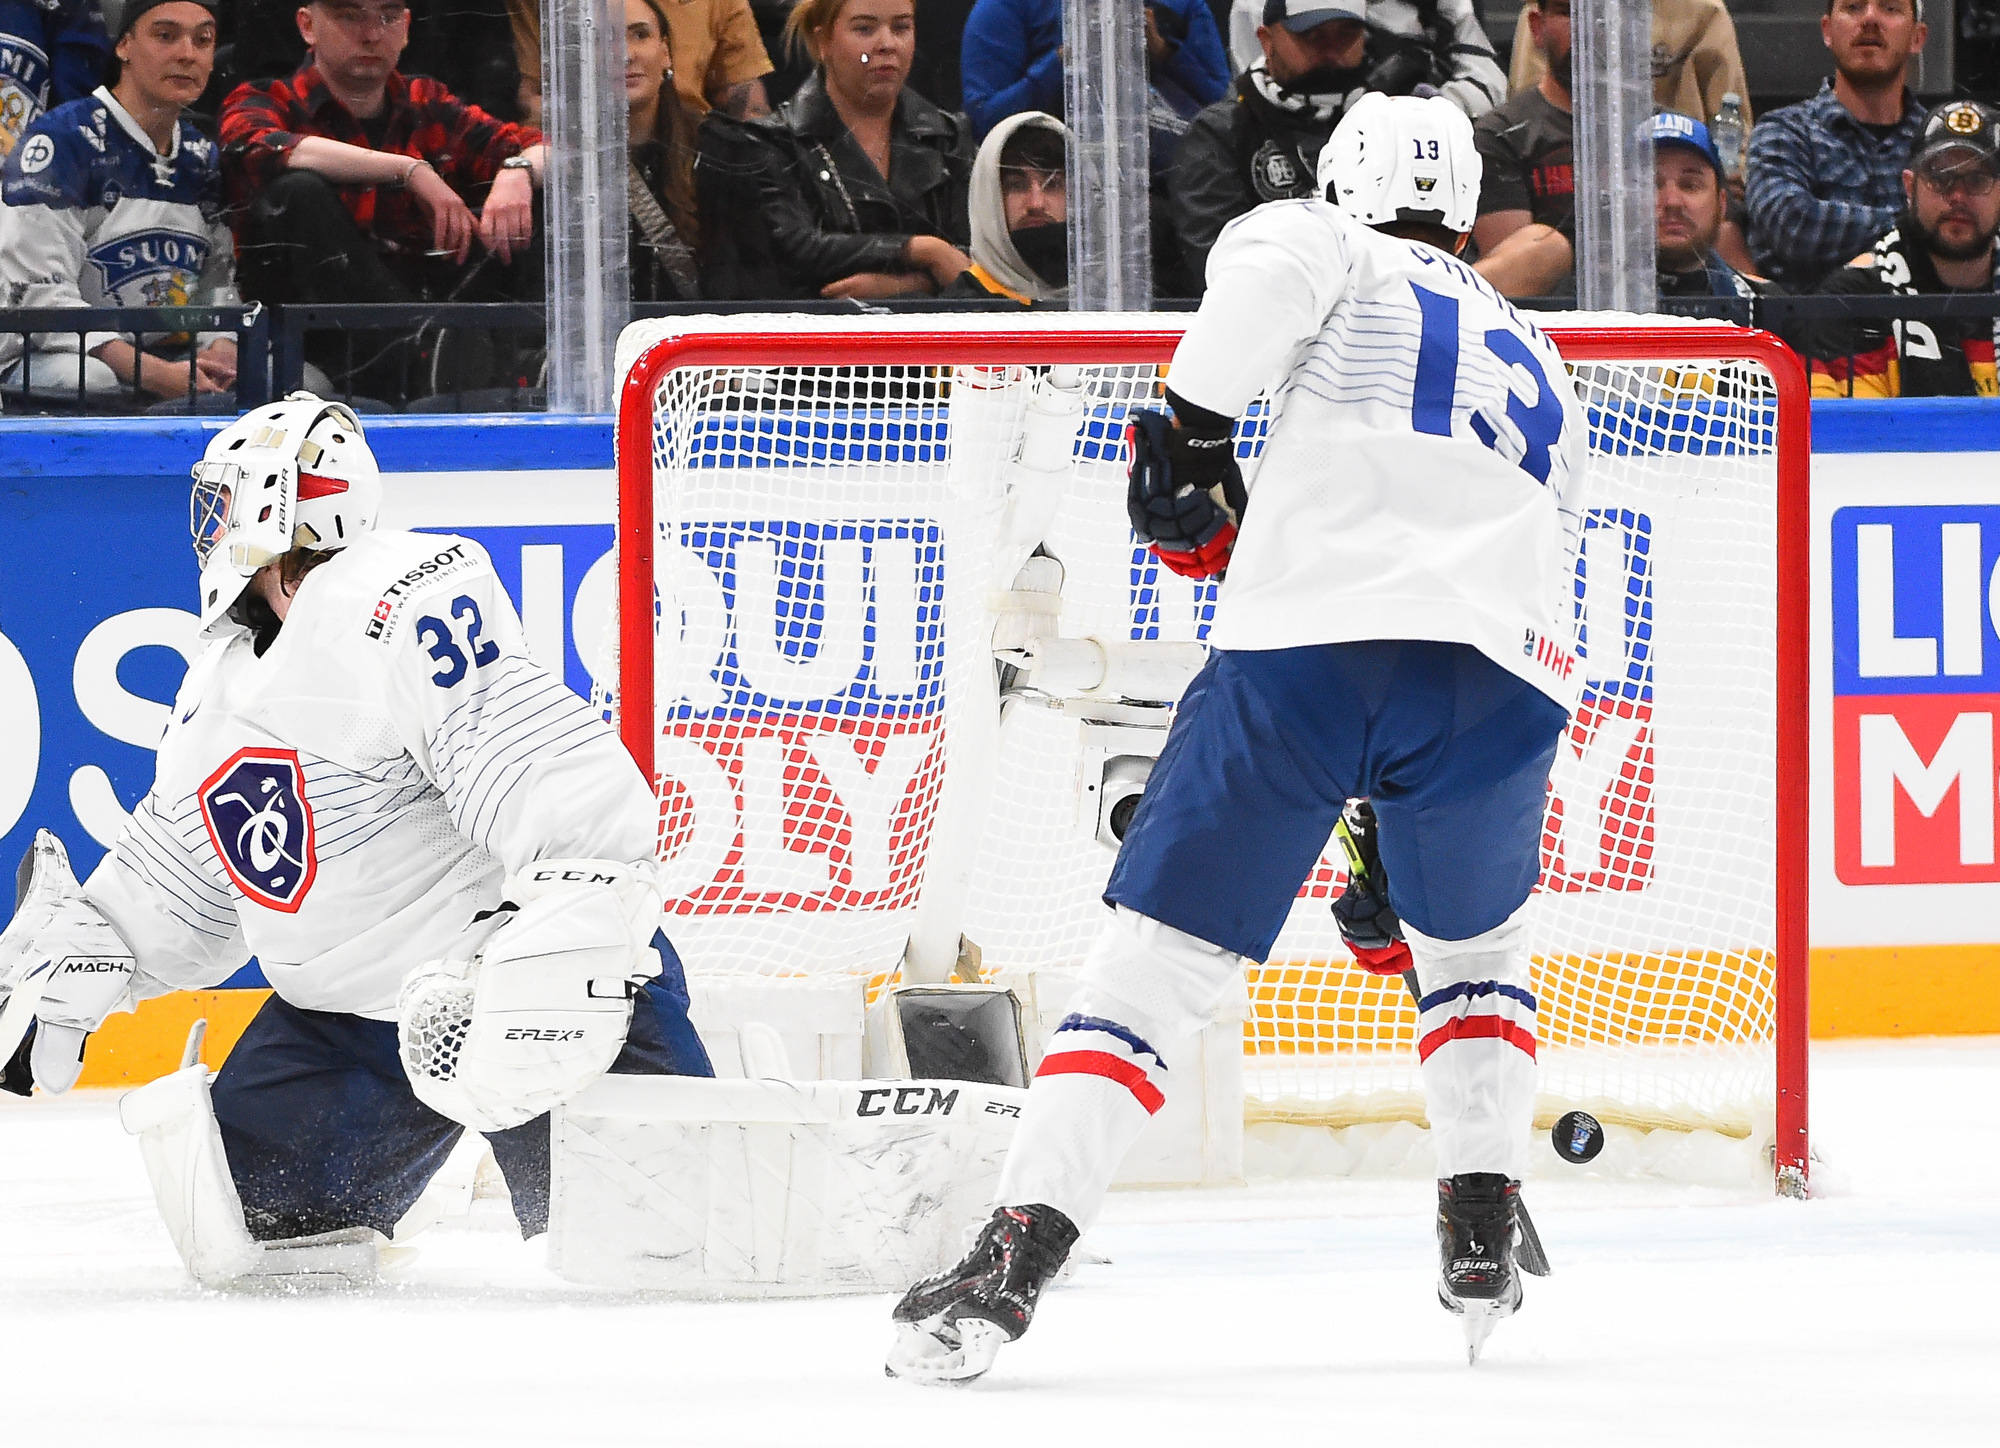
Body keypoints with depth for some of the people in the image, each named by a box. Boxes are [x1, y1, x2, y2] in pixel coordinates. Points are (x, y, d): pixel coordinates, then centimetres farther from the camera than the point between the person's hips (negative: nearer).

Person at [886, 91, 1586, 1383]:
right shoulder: (1541, 373, 35)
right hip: (1503, 678, 3)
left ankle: (1017, 1254, -11)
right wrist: (1396, 832, 42)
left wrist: (1194, 431, 0)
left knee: (1156, 959, 2)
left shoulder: (1328, 250, 21)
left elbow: (1268, 270, -7)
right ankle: (1484, 1235, 20)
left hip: (1305, 647, -3)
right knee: (1472, 945, 31)